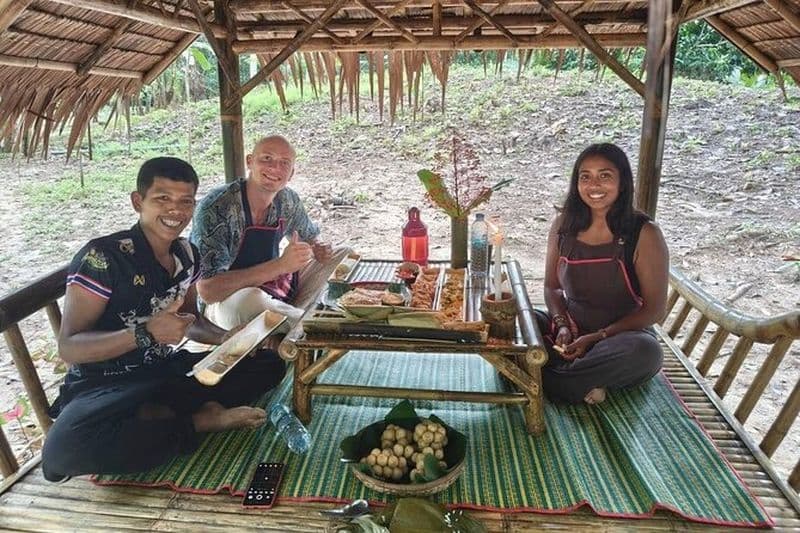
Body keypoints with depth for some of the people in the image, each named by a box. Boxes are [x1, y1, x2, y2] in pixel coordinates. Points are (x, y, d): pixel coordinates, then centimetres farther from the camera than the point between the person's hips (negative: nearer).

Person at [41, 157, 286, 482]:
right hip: (104, 385, -6)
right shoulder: (102, 257, -18)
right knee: (64, 446, -39)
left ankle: (151, 416, -14)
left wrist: (228, 339, -6)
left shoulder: (186, 254, 2)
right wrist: (146, 332, -33)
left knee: (269, 364, -3)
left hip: (167, 371, 6)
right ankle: (200, 421, -18)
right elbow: (68, 347, -18)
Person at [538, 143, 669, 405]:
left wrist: (597, 337, -18)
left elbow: (655, 309, -10)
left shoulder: (644, 234, -11)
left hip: (622, 335, -3)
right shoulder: (564, 224, 0)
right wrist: (563, 326, -12)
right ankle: (584, 383, -20)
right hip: (569, 333, 3)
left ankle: (548, 378, -19)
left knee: (645, 352, -37)